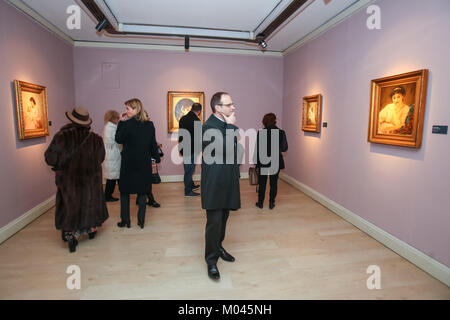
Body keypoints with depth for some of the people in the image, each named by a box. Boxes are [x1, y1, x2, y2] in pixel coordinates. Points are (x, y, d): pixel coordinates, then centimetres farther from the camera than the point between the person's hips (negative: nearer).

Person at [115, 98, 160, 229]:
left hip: (128, 164, -3)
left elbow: (118, 140, -1)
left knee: (125, 192, 12)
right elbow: (153, 144, 4)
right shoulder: (149, 124, -2)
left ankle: (125, 220, 19)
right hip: (144, 164, 3)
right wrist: (157, 158, 17)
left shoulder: (127, 124, -14)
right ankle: (141, 220, 15)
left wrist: (121, 122, 2)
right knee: (142, 192, 11)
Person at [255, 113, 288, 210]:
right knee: (274, 183, 11)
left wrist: (256, 160, 1)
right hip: (276, 162, 1)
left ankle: (260, 203, 19)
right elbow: (284, 148, -1)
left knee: (262, 183, 10)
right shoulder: (281, 132, -6)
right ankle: (271, 203, 19)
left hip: (263, 161, -1)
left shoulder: (261, 132, -11)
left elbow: (257, 148, -9)